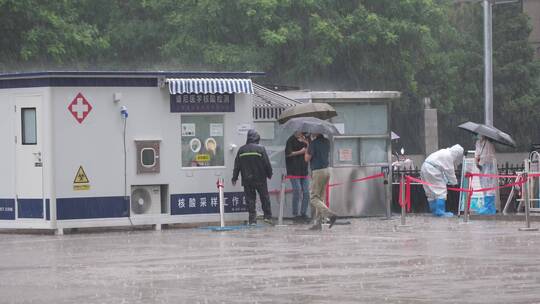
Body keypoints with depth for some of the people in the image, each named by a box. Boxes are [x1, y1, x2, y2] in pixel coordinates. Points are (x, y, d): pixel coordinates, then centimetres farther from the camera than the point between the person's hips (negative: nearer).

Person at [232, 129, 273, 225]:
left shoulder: (241, 150, 2)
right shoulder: (260, 149, -8)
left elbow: (237, 165, 5)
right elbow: (267, 163, -6)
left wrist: (234, 178, 12)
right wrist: (269, 174, 10)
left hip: (247, 180, 2)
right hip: (260, 179, -2)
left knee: (250, 199, 5)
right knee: (265, 198, 10)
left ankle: (252, 219, 1)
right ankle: (268, 216, 10)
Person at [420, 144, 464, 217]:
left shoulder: (446, 153, 19)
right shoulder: (448, 156, -12)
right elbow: (449, 171, -9)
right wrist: (454, 182, 2)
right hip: (432, 170, -11)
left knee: (431, 192, 13)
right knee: (441, 190, -8)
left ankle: (434, 211, 18)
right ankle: (440, 212, -11)